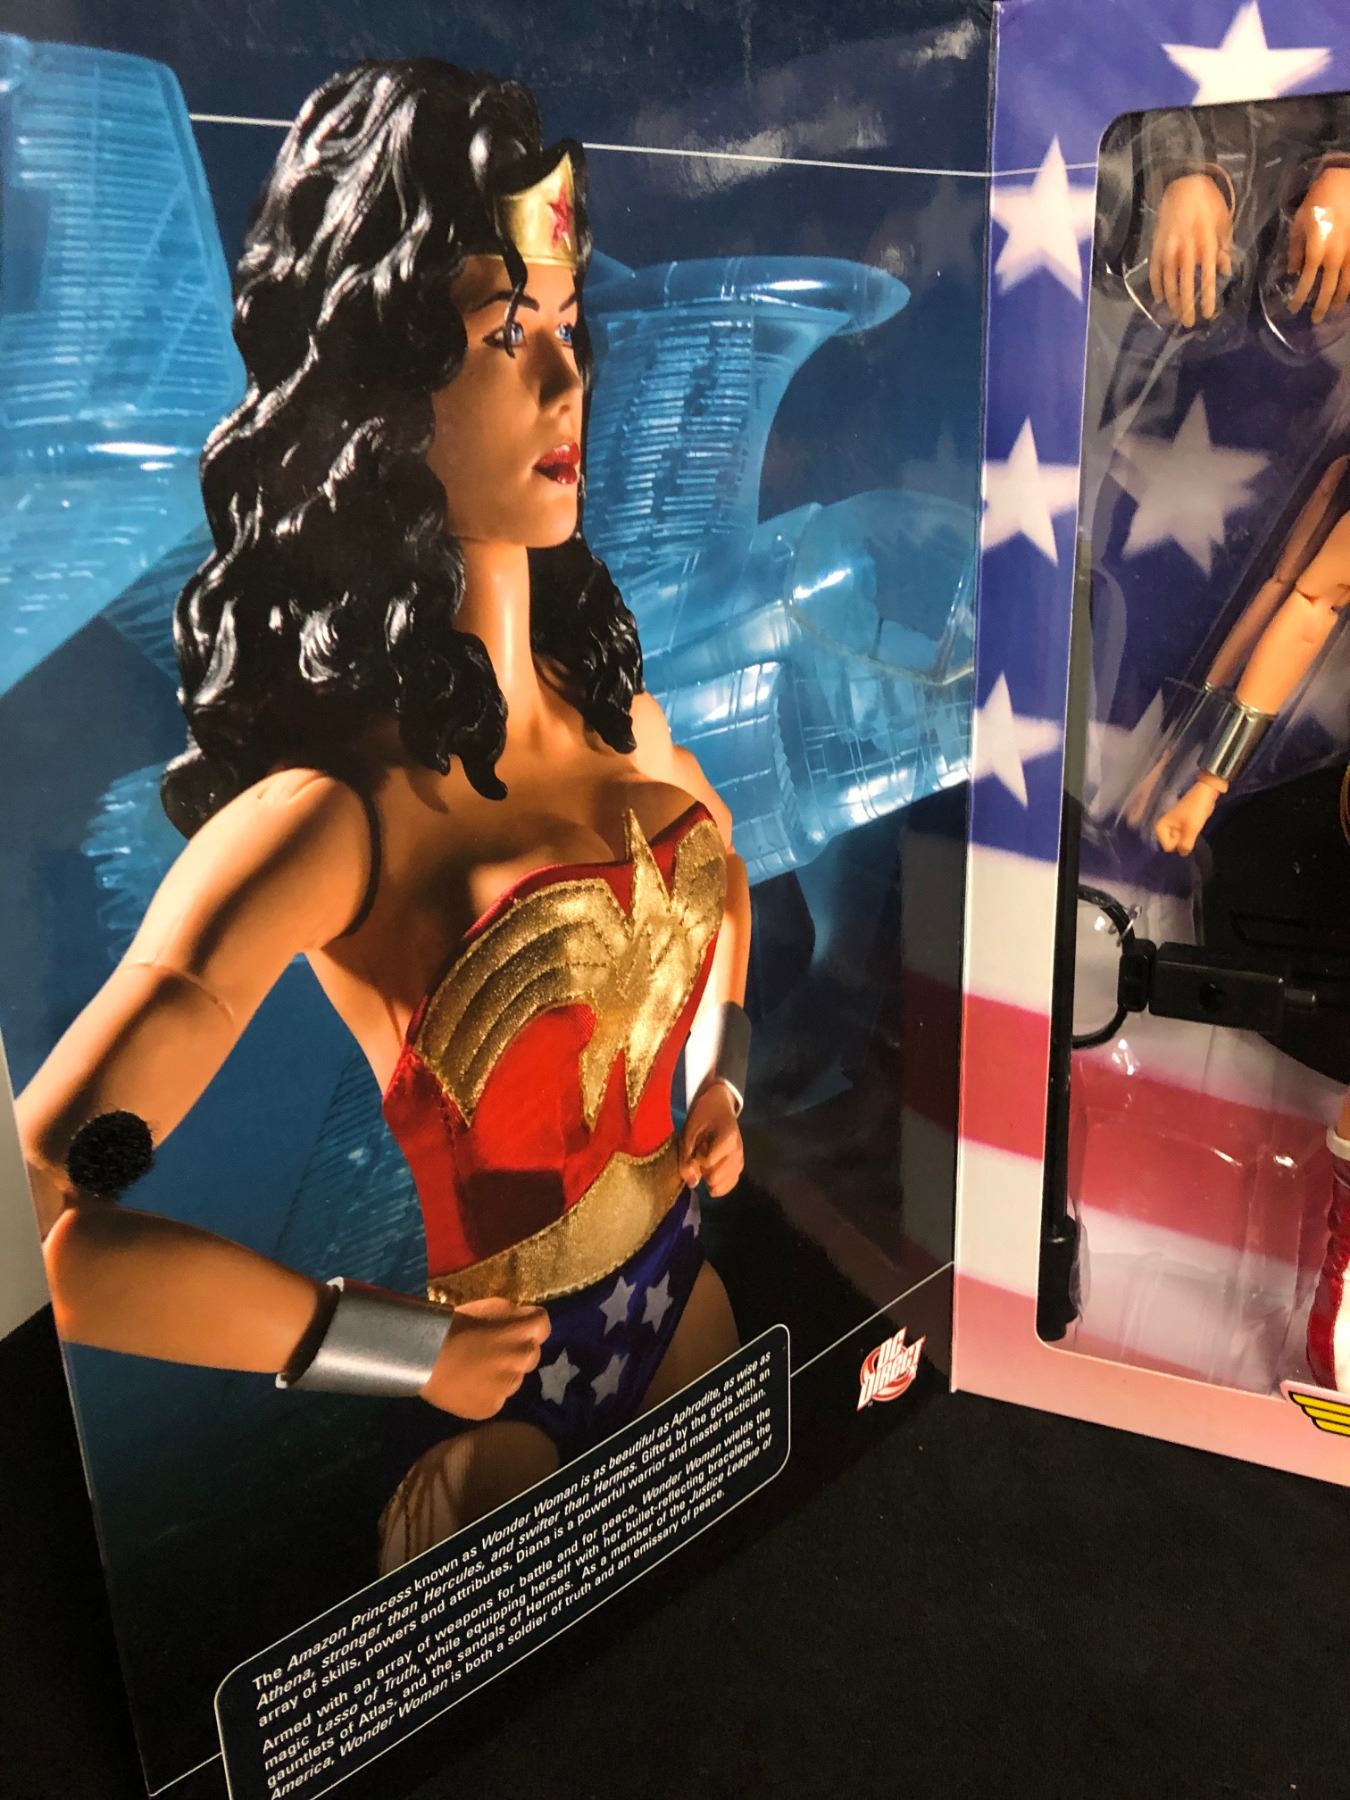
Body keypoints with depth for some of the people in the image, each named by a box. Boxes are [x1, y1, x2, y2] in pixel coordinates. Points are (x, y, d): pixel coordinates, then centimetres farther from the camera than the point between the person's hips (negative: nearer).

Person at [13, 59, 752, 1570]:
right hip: (493, 1409, -6)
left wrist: (723, 1071, 4)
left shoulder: (603, 690, -5)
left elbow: (713, 855, 18)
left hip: (682, 1290, 7)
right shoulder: (333, 805, -28)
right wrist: (405, 1351, -22)